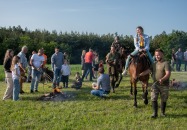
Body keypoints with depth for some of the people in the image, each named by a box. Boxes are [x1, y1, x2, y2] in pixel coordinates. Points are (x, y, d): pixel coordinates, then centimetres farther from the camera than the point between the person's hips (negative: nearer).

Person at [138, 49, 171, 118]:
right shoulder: (154, 64, 8)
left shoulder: (166, 63, -11)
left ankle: (163, 112, 28)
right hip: (155, 84, 4)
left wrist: (162, 79, -40)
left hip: (164, 85, -4)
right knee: (154, 98, -5)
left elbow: (168, 74, -23)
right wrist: (139, 75, -12)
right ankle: (155, 113, 1)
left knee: (163, 100, 10)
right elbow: (148, 71, 2)